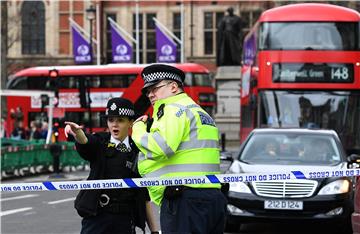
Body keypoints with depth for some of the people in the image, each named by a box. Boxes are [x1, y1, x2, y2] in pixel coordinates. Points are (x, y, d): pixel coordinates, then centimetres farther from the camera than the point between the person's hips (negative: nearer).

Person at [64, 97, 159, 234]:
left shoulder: (137, 151, 7)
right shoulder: (100, 143, 4)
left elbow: (145, 196, 9)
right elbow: (84, 142, -21)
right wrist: (76, 131, -45)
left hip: (125, 219, 2)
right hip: (96, 216, -1)